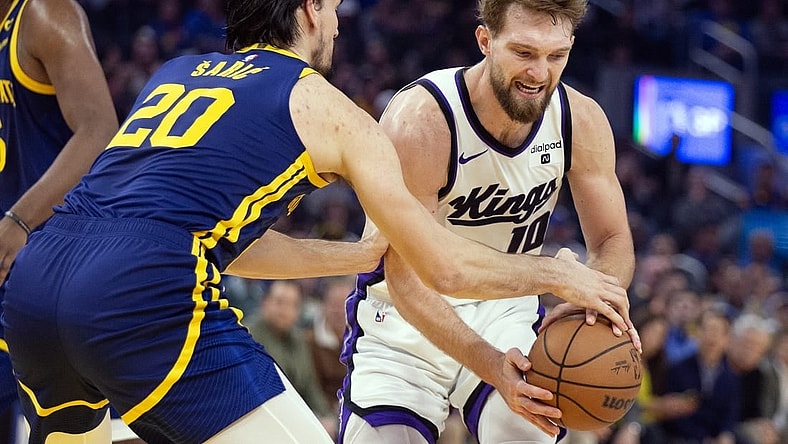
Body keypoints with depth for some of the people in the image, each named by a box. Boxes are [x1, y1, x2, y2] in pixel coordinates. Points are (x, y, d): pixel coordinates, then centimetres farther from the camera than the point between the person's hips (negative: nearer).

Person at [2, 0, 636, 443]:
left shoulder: (176, 73, 30)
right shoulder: (330, 111, 13)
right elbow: (445, 268, 13)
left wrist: (370, 254, 47)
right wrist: (557, 274, 29)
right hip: (144, 294, -7)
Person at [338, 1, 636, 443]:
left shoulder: (582, 121, -13)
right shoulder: (419, 120, -28)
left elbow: (614, 243, -4)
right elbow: (406, 280, -28)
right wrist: (494, 370, -41)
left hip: (506, 309, 3)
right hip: (407, 319, -2)